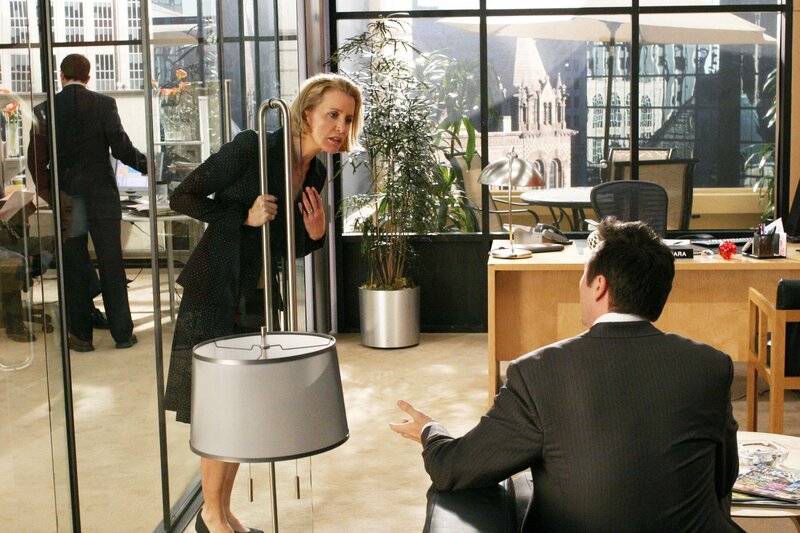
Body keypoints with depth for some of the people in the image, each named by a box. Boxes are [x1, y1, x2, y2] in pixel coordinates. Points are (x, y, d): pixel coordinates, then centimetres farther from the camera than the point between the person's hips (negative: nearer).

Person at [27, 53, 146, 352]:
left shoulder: (45, 110, -1)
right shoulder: (104, 104, -5)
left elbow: (36, 159, -4)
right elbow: (121, 148, -10)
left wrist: (46, 192, 7)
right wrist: (145, 165, 5)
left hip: (65, 199, 1)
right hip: (102, 197, -1)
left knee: (74, 269, 9)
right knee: (111, 266, 6)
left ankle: (82, 335, 13)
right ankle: (122, 333, 11)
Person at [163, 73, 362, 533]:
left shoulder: (315, 174, 6)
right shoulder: (253, 147, -16)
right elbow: (183, 198, -14)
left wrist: (315, 234, -7)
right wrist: (245, 215, -23)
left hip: (256, 302, 7)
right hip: (213, 297, -7)